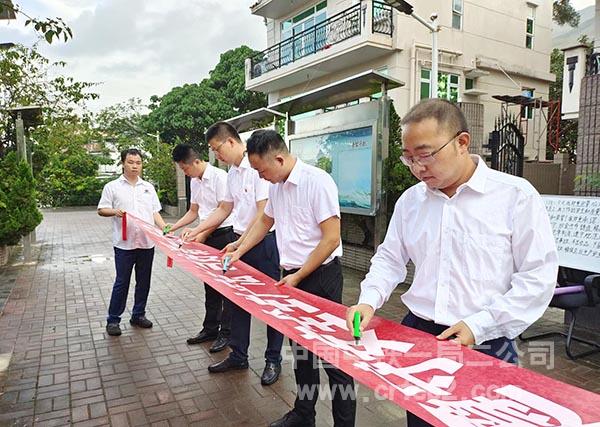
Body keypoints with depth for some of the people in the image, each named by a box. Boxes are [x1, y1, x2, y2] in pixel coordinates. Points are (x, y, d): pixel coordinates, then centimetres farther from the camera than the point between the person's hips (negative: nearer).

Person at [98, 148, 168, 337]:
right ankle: (113, 320, 14)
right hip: (124, 243, -4)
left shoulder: (148, 187, 13)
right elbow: (101, 210, 3)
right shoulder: (112, 187, 3)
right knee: (122, 282, 1)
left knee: (143, 282, 11)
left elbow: (155, 212, 13)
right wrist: (115, 211, -17)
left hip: (147, 243, 4)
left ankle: (138, 315, 26)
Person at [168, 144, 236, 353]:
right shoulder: (194, 181, 11)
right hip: (206, 238, 8)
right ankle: (210, 328, 28)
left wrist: (201, 235, -16)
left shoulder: (219, 177, -15)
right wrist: (173, 227, 9)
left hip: (224, 235, -8)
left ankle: (226, 333, 11)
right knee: (209, 285, 15)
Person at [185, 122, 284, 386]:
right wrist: (196, 231, 13)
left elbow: (264, 214, -20)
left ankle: (273, 360, 21)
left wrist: (239, 244, -15)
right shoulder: (232, 171, 11)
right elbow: (225, 209, 19)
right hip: (239, 241, 9)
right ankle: (238, 356, 30)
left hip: (263, 242, -9)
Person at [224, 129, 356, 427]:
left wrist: (298, 277, -13)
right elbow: (266, 220, 24)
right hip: (291, 277, 8)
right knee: (300, 349, 18)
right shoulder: (276, 186, 7)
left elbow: (331, 238, -19)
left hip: (321, 276, -8)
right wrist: (239, 251, 15)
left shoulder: (317, 182, -17)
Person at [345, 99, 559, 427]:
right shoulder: (410, 199, 4)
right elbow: (390, 258, 10)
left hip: (485, 346, -4)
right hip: (415, 335, 4)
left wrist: (479, 326, -15)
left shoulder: (516, 195, -10)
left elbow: (538, 276, -10)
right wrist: (369, 301, -6)